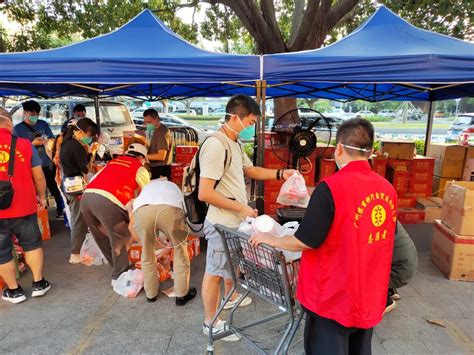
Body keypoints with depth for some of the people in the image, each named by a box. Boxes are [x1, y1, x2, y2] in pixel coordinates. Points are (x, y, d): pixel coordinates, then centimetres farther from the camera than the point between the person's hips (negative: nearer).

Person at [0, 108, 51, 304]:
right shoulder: (24, 144, -7)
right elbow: (39, 177, -2)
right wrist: (42, 197, 14)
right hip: (24, 207, 0)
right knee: (32, 244, 18)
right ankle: (38, 283, 25)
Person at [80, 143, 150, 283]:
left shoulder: (113, 162, 29)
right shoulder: (139, 168, 14)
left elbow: (93, 180, 26)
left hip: (86, 197, 7)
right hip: (107, 201, -7)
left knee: (103, 238, 22)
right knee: (120, 239, 11)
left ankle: (117, 266, 36)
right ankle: (119, 275, 21)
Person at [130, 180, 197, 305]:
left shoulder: (146, 189, 45)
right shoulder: (173, 187, 43)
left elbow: (131, 224, 40)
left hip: (142, 211, 2)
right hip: (170, 209, -1)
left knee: (147, 255, 27)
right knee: (180, 251, 23)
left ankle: (151, 294, 42)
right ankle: (182, 295, 32)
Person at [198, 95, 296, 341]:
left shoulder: (235, 144, 7)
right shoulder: (215, 146, -25)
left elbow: (250, 170, 20)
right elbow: (205, 193, -28)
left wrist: (280, 173, 10)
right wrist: (241, 207, -21)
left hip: (235, 220, 10)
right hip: (222, 223, -9)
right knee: (214, 272, 7)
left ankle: (231, 298, 51)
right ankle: (210, 323, 25)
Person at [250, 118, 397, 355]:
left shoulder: (331, 187, -23)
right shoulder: (387, 189, -2)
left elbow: (306, 241, -20)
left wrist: (271, 240, -3)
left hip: (334, 298, -6)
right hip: (370, 297, 6)